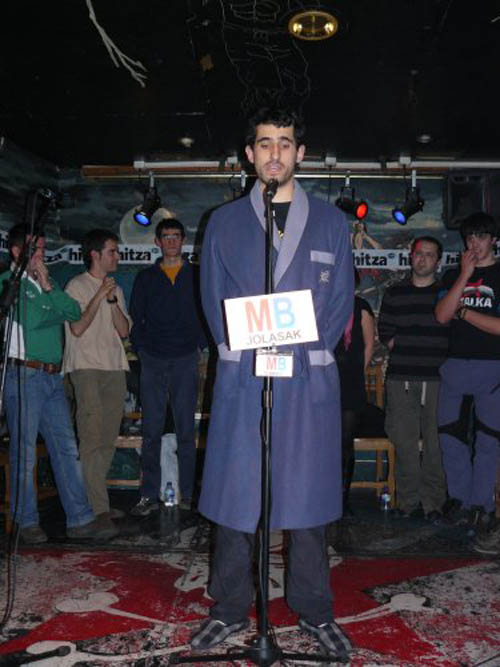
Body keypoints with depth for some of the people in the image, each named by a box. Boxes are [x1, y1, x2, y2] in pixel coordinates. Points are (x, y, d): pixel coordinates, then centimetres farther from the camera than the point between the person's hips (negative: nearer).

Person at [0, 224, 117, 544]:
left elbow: (75, 311, 2)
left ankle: (80, 520, 10)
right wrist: (60, 313, -5)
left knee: (67, 448, 5)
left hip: (53, 376, 6)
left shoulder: (47, 281, 16)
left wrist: (48, 286, -6)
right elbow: (31, 319, -18)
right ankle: (27, 522, 16)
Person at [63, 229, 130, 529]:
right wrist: (99, 296, -10)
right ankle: (98, 507, -8)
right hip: (87, 369, -6)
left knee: (108, 439, 6)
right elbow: (78, 328, -10)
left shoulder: (116, 289, 19)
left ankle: (96, 497, 15)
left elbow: (124, 330, 9)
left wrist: (113, 300, -3)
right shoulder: (77, 286, 0)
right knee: (92, 438, -10)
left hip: (115, 369, 6)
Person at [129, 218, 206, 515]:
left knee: (186, 431, 1)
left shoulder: (196, 276, 9)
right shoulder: (146, 278, 14)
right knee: (152, 431, 1)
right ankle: (150, 495, 7)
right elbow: (135, 318, 13)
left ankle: (188, 494, 8)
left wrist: (200, 346, 0)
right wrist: (142, 348, 3)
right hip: (153, 361, 1)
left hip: (186, 360, -1)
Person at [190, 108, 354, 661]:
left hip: (309, 378, 0)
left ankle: (315, 613, 21)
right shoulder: (224, 222, 12)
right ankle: (230, 610, 20)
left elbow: (341, 300, 8)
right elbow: (214, 299, 8)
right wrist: (248, 348, -6)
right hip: (241, 378, 0)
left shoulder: (330, 222, 11)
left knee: (308, 494, 6)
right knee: (234, 492, 3)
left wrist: (298, 347, -6)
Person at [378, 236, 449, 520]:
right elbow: (385, 332, 13)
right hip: (401, 378, 1)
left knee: (435, 442, -2)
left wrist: (438, 358, -6)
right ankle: (409, 501, 10)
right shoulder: (394, 294, 15)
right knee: (405, 441, 1)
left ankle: (433, 502, 6)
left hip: (436, 378, -1)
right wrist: (406, 352, 0)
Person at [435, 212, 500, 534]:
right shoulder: (453, 275, 14)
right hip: (456, 365, 4)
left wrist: (462, 311, -5)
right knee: (451, 435, 5)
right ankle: (460, 500, 15)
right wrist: (465, 276, -6)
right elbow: (442, 315, -2)